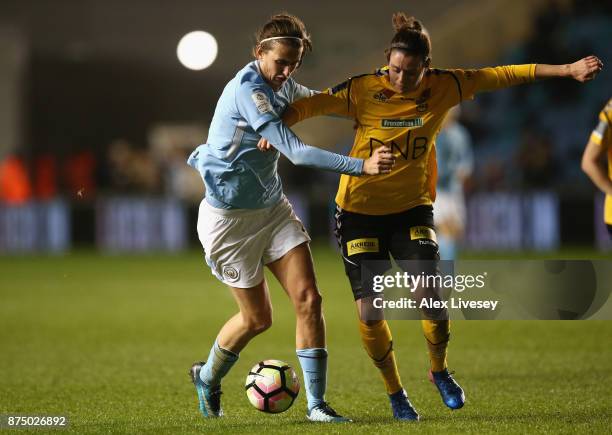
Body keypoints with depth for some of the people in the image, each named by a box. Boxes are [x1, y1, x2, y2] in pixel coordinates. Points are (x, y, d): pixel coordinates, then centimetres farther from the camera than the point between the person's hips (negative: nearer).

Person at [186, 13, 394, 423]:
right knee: (258, 318, 5)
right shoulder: (247, 91, -26)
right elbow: (296, 151, -33)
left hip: (273, 208, 7)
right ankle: (207, 378, 34)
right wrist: (361, 166, -39)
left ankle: (316, 404, -3)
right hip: (231, 218, -7)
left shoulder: (282, 85, 0)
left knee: (308, 299, -8)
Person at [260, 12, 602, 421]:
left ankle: (439, 371, 15)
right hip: (360, 209, -1)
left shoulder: (444, 87, -8)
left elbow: (505, 76, -4)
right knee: (369, 309, -8)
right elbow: (308, 104, -14)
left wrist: (567, 70, -4)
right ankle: (395, 393, 15)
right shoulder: (363, 90, -14)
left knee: (432, 298, -16)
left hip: (413, 207, 1)